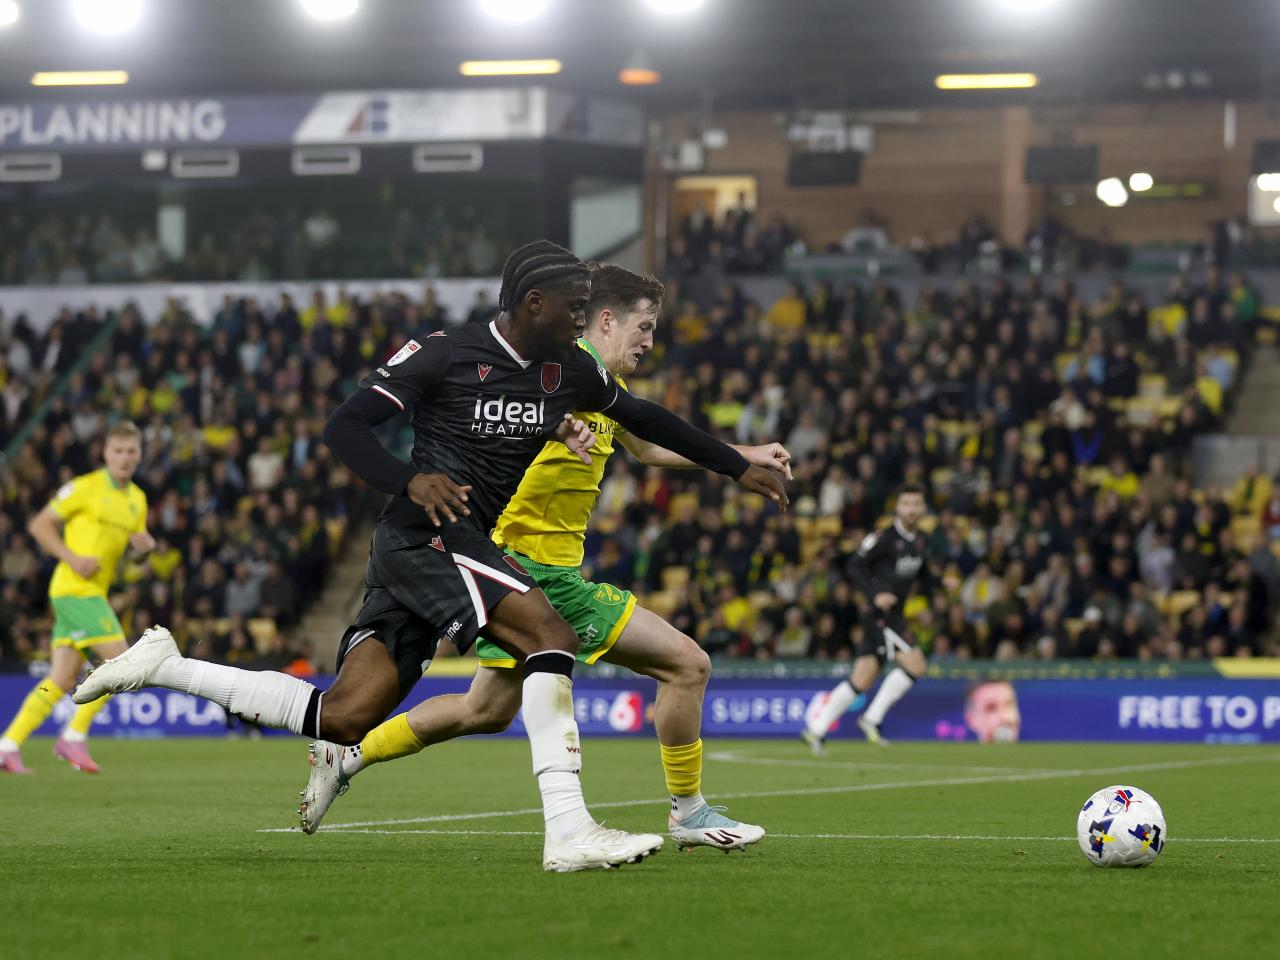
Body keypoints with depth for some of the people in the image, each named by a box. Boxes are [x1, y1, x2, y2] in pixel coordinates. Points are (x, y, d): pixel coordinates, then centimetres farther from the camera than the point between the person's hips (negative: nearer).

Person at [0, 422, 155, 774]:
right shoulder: (85, 487, -6)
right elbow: (39, 524, -5)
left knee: (62, 680, 4)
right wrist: (72, 557, -16)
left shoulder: (137, 499, 16)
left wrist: (144, 543, 2)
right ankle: (73, 736, -8)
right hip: (74, 588, -8)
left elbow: (139, 540, 26)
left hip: (94, 592, 8)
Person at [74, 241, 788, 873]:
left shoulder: (567, 371, 13)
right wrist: (412, 481, -26)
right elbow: (345, 427, -9)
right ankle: (569, 832, -29)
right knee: (550, 636, -24)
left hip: (469, 546, 8)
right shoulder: (444, 356, -8)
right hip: (427, 532, -8)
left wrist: (739, 467, 30)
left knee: (346, 718, -1)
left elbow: (643, 417, 28)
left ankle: (163, 667, 10)